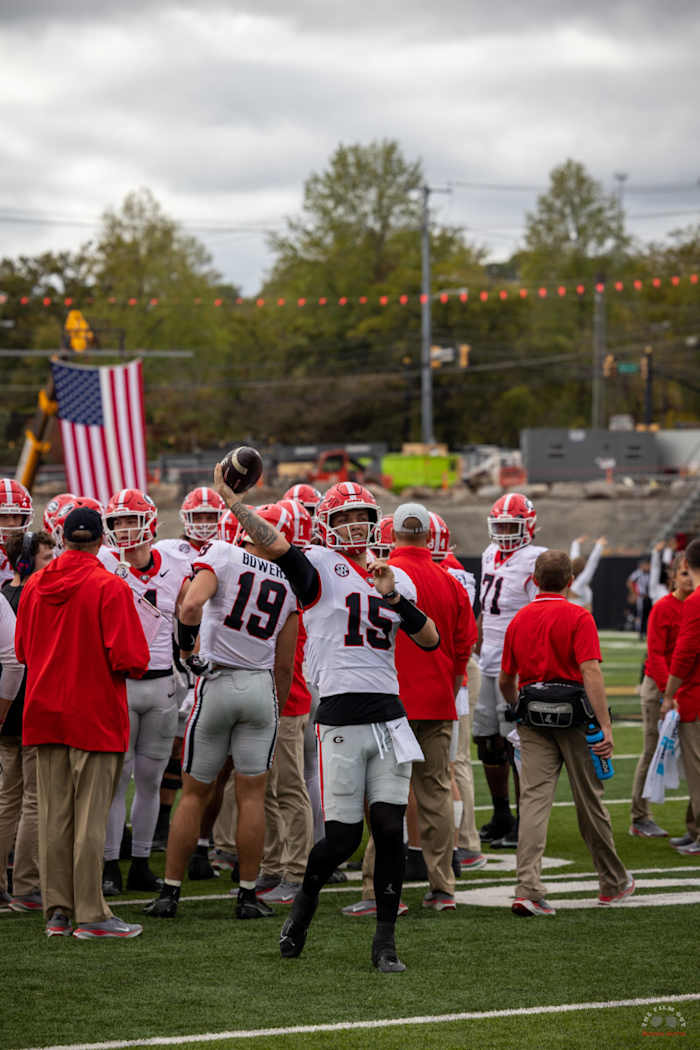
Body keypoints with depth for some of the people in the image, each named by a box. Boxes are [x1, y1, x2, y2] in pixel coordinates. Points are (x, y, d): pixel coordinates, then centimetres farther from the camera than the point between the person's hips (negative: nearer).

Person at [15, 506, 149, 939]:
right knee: (90, 816, -1)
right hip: (94, 712, -5)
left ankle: (58, 911, 14)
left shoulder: (35, 585, 4)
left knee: (54, 814, 10)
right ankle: (91, 915, 1)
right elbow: (129, 658, -17)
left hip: (44, 709, 5)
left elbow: (23, 649, 14)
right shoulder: (110, 588, -14)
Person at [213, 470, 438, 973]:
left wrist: (394, 598, -6)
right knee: (343, 835, -3)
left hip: (389, 718, 4)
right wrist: (229, 496, -24)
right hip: (341, 718, -4)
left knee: (391, 830, -1)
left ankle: (385, 940, 8)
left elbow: (431, 640, 8)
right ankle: (305, 901, 26)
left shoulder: (396, 578, 15)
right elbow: (277, 545, -18)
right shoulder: (320, 566, 0)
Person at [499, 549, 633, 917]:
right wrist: (605, 726, -19)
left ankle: (527, 889, -18)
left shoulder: (519, 620, 8)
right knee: (589, 802, 10)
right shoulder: (578, 617, -7)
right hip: (574, 718, -3)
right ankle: (613, 883, 27)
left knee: (534, 800, -4)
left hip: (533, 720, 3)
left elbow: (505, 681, 15)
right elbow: (591, 672, -17)